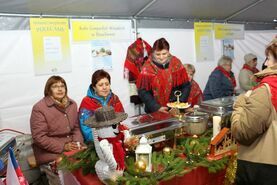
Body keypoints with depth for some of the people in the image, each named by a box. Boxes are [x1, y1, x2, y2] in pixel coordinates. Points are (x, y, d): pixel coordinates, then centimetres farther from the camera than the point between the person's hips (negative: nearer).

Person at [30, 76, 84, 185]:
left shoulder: (72, 104, 8)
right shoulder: (39, 108, -11)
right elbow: (39, 137, -14)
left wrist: (77, 142, -7)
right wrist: (63, 147, -17)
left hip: (72, 148, 5)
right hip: (50, 153, -5)